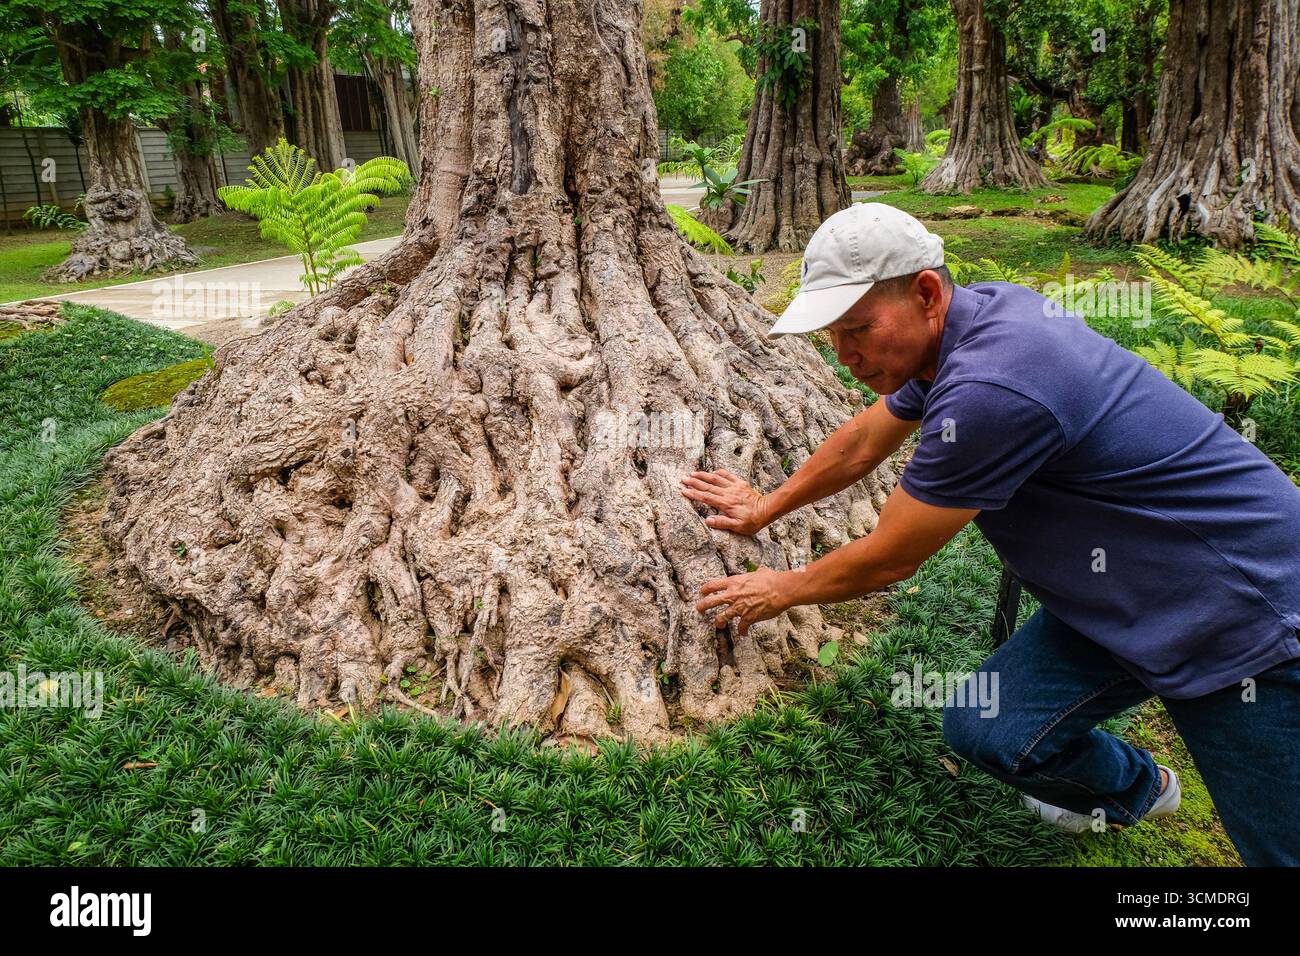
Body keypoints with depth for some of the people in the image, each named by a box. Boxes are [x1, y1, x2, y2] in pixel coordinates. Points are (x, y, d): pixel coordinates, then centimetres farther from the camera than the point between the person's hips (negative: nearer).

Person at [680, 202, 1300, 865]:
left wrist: (784, 590, 0)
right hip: (1119, 595, 8)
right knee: (984, 730, 0)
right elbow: (863, 442, 13)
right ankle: (1134, 789, 27)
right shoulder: (968, 315, -4)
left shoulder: (990, 389, -33)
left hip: (1242, 618, -8)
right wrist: (767, 507, 22)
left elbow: (887, 560, -19)